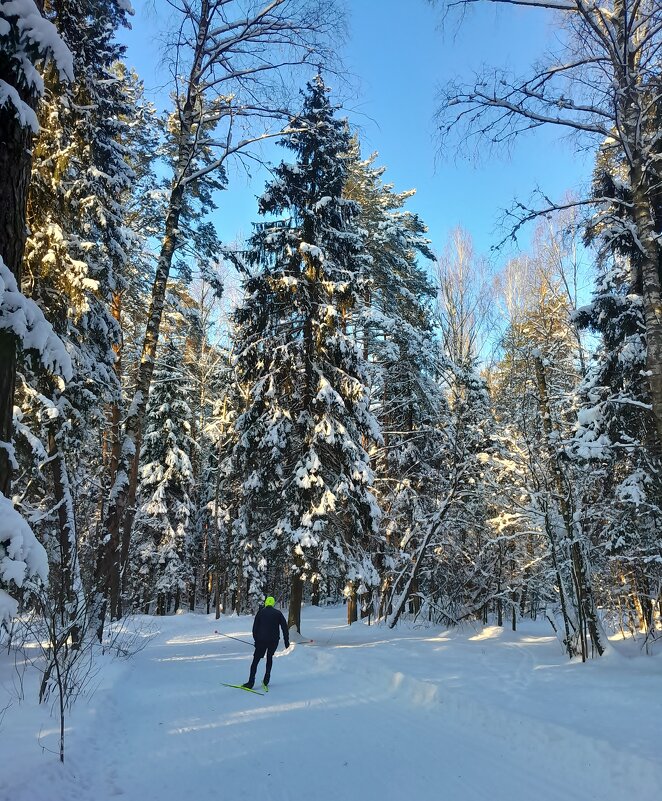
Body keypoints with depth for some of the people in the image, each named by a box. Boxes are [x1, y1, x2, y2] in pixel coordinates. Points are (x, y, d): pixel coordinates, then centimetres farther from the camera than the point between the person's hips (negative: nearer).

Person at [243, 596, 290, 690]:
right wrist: (286, 640, 8)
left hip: (261, 640, -1)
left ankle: (251, 682, -5)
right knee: (269, 657, 22)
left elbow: (255, 627, 5)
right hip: (274, 640, 2)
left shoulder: (261, 612, 6)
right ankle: (266, 680, 16)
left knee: (255, 660, 4)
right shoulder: (278, 613, 7)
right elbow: (284, 627, 4)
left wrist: (256, 640, 12)